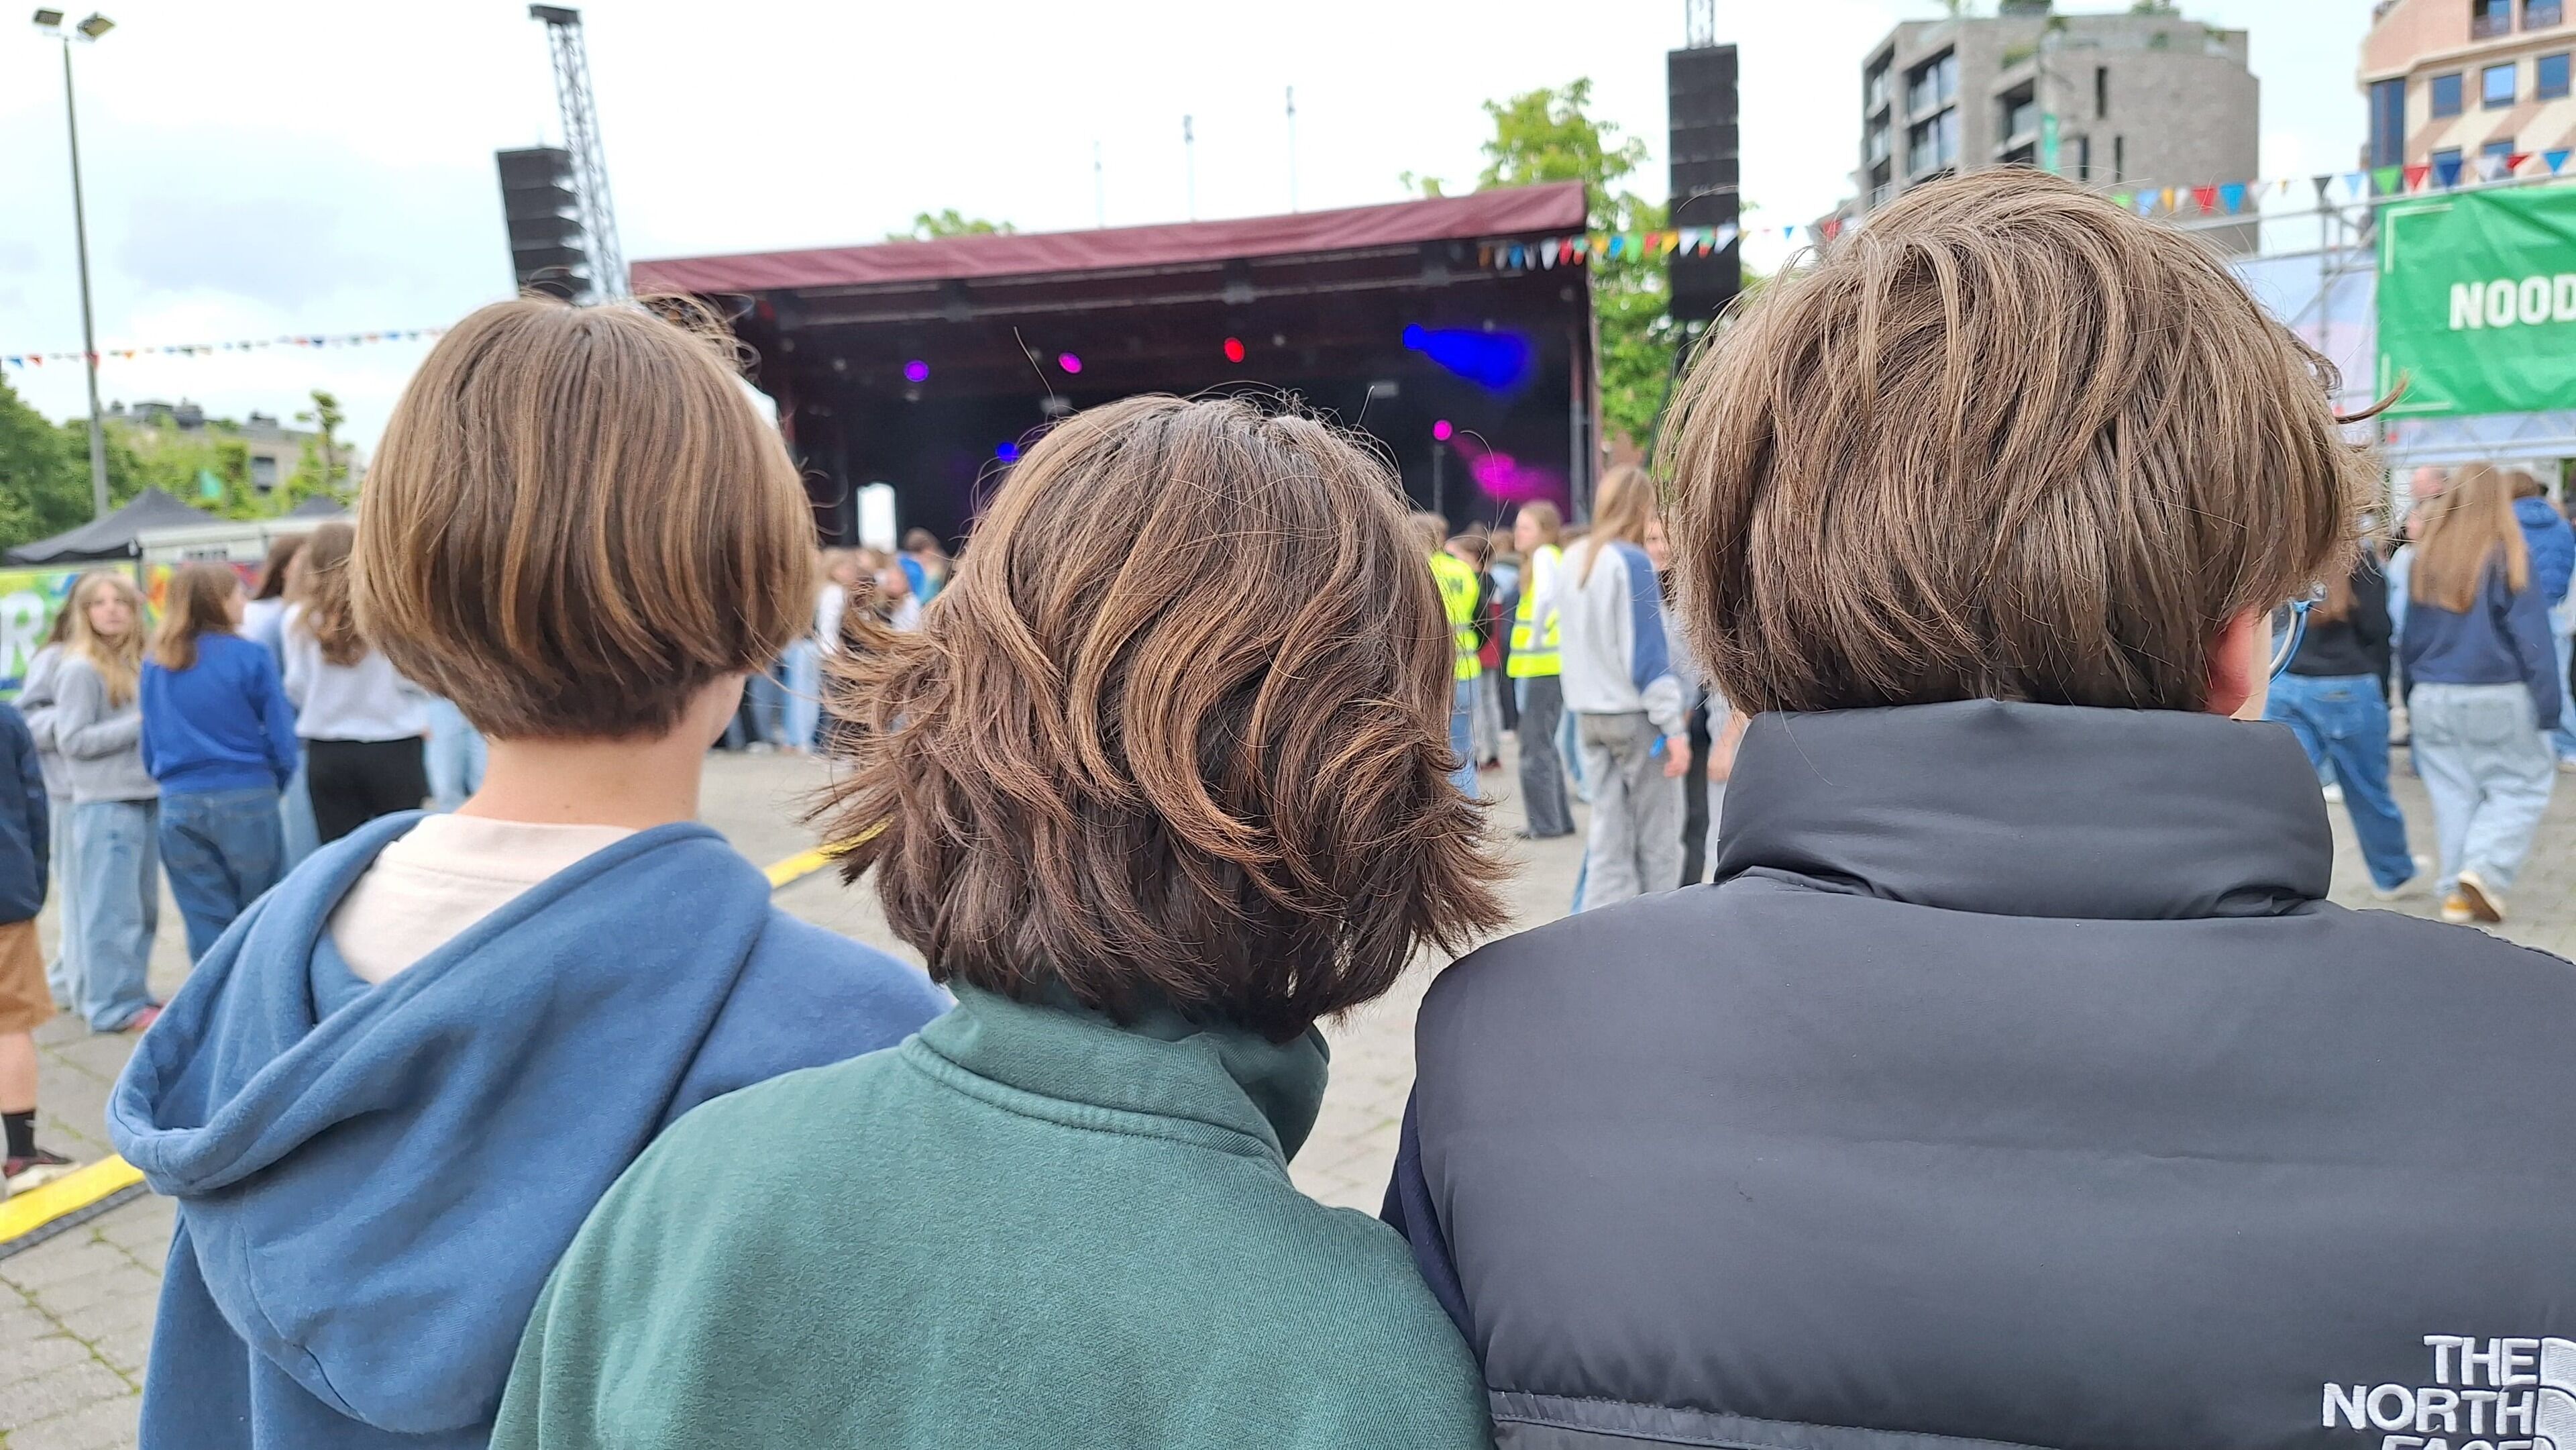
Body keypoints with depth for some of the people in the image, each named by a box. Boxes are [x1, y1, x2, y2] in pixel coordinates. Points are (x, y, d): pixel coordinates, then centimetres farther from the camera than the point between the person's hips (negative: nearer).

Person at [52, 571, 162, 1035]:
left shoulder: (136, 665, 13)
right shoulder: (81, 670, -8)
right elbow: (73, 741, -12)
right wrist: (139, 723, -15)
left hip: (148, 800, 7)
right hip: (105, 805, -7)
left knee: (143, 907, 12)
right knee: (112, 909, -3)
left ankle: (133, 993, 22)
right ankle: (115, 1005, 3)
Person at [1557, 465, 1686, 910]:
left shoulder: (1572, 561, 9)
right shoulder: (1633, 562, -14)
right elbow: (1648, 650, -16)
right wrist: (1674, 726, -14)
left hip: (1589, 713, 6)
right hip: (1637, 714, -6)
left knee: (1609, 833, 8)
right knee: (1658, 839, 6)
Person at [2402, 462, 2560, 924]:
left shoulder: (2426, 557, 3)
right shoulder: (2508, 557, -10)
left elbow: (2410, 638, 11)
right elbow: (2533, 639, -9)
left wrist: (2412, 699, 19)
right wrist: (2547, 709, -6)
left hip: (2432, 697, 4)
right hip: (2497, 697, -4)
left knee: (2453, 793, 10)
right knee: (2524, 784, 8)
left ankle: (2457, 892, 10)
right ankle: (2486, 871, -7)